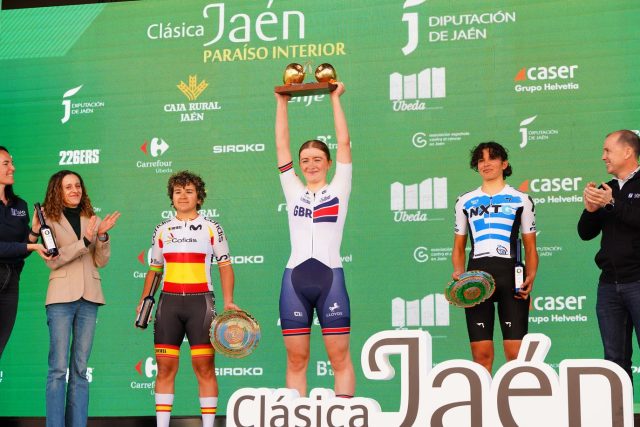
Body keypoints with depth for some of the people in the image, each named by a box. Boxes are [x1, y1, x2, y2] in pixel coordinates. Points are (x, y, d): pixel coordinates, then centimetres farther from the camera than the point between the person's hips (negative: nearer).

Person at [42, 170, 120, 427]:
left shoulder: (90, 219, 13)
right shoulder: (49, 218, 2)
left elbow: (101, 261, 10)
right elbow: (52, 260, -8)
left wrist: (102, 236, -7)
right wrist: (85, 240, -16)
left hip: (89, 298, 4)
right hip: (62, 296, -4)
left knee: (80, 369, 5)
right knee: (59, 368, -6)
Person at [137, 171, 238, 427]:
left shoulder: (211, 228, 6)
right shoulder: (162, 230, 13)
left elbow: (225, 266, 5)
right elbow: (153, 270, 18)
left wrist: (228, 301, -7)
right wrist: (144, 301, 6)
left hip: (200, 301, -2)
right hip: (168, 301, 2)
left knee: (204, 366, -5)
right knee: (165, 367, 1)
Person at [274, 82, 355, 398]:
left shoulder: (338, 190, 9)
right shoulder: (293, 192, 15)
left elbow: (343, 142, 5)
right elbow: (281, 146, 15)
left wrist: (335, 98, 9)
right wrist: (282, 103, 15)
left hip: (330, 277, -2)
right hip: (295, 278, 3)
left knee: (340, 358, -2)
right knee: (296, 360, 3)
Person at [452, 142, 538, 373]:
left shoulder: (521, 200, 12)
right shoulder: (465, 201, 17)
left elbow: (531, 248, 11)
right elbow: (459, 247, 19)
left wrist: (530, 277, -7)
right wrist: (459, 272, 0)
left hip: (510, 276, -2)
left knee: (516, 353, -8)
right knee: (481, 354, -1)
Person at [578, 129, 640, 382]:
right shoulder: (606, 190, 15)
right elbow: (585, 233, 13)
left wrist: (612, 204, -16)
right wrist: (590, 209, -4)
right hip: (609, 283, 6)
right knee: (615, 358, 8)